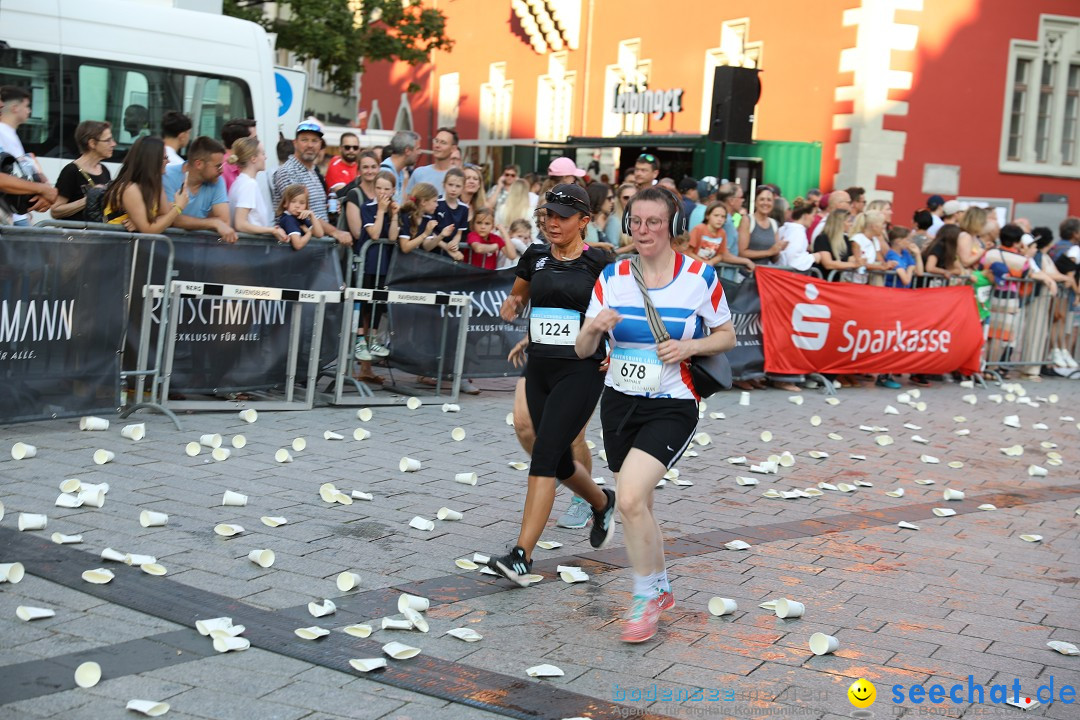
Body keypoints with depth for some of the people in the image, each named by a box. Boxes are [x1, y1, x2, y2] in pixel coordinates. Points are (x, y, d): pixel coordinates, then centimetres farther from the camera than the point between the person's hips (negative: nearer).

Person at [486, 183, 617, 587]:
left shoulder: (597, 262, -6)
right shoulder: (535, 257, 7)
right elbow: (518, 295, 24)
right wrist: (511, 307, 1)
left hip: (581, 372, -6)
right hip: (539, 369, 6)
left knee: (544, 456, -16)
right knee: (560, 463, 15)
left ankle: (522, 557, -16)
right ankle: (603, 503, 47)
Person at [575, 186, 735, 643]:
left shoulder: (700, 277, -6)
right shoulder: (612, 277, 0)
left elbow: (726, 336, 5)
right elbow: (582, 350, 1)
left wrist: (690, 346, -14)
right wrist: (594, 328, -21)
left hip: (671, 407, -4)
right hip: (619, 401, 4)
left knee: (630, 499, -20)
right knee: (636, 507, 13)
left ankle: (645, 597, -1)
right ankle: (660, 588, 36)